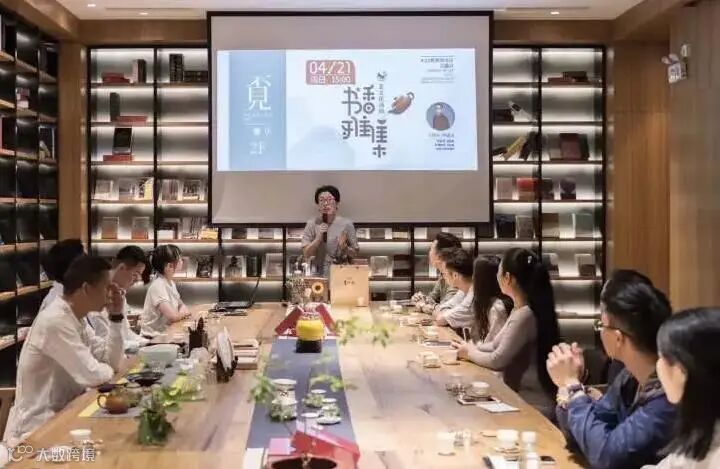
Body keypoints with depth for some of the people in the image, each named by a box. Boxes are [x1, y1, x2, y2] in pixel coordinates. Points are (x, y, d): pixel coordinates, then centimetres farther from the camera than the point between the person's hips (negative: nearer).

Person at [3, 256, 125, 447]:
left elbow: (111, 361, 8)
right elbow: (92, 375, -25)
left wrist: (116, 317, 1)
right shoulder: (55, 321, -23)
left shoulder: (75, 319, 6)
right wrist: (109, 370, -4)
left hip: (59, 418, 8)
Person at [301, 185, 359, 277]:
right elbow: (306, 254, -1)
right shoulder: (312, 224, 2)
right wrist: (318, 238, -13)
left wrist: (345, 248, -12)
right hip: (318, 275, 0)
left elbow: (355, 253, 7)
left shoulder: (347, 224, 0)